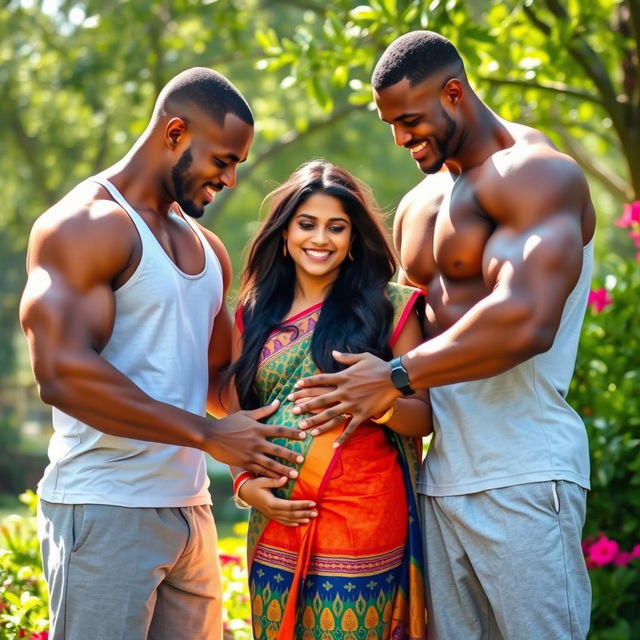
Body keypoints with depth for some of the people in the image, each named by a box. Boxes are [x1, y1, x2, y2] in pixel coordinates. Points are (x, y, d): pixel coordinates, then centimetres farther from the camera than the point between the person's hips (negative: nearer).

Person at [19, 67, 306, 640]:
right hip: (105, 512, -8)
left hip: (191, 507, 8)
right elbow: (63, 372, -21)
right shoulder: (84, 225, -9)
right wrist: (208, 435, -20)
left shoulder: (207, 249, 18)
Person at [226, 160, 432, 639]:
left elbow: (424, 417, -1)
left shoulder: (389, 305, 1)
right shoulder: (255, 312, 11)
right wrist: (245, 483, -2)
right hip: (277, 523, 3)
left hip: (364, 523, -3)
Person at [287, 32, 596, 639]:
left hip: (522, 480, -7)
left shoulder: (534, 174, -8)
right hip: (438, 473, 7)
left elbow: (526, 320, -22)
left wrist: (396, 377, -15)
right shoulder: (418, 205, 19)